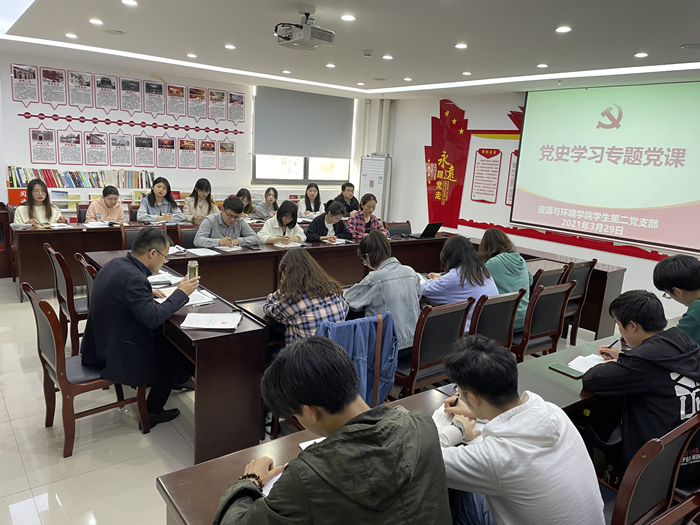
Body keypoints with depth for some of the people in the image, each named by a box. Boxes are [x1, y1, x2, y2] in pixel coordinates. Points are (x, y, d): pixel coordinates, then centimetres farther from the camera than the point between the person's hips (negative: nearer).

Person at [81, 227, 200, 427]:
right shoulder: (133, 278, -29)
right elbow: (153, 318, -30)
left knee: (163, 337, 21)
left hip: (100, 344, 9)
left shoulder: (116, 263, 1)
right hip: (113, 356, -9)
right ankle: (152, 412, 17)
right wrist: (181, 293, -19)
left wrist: (148, 292, 8)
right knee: (179, 354, 6)